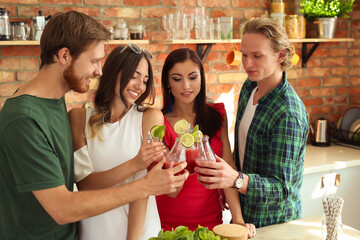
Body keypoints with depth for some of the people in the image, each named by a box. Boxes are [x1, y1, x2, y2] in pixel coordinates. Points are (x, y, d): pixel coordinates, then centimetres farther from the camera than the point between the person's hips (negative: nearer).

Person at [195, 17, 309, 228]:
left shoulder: (289, 115, -28)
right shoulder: (250, 86, -3)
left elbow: (281, 188, -29)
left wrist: (236, 180, -45)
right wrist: (227, 184, 5)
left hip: (272, 222, -7)